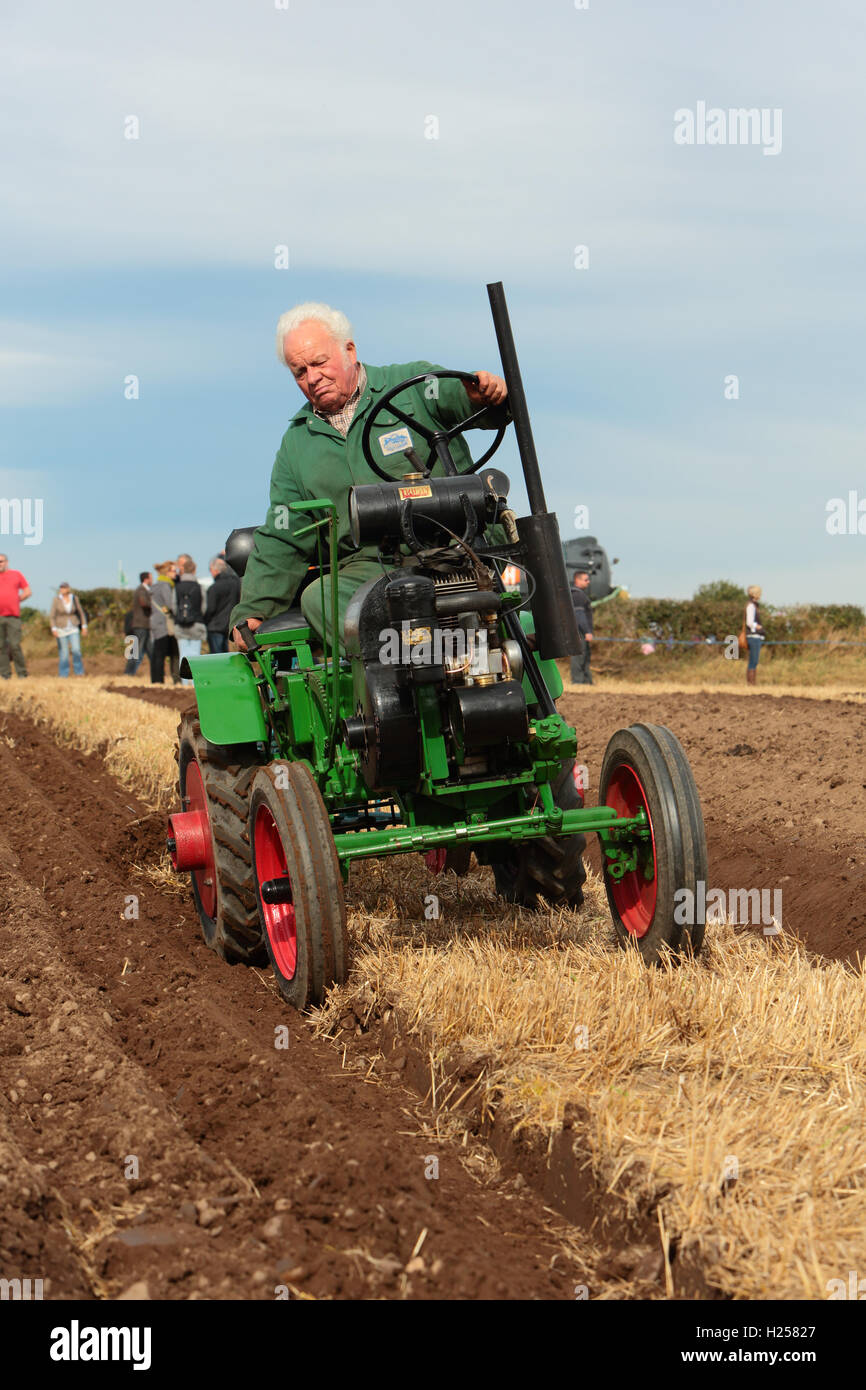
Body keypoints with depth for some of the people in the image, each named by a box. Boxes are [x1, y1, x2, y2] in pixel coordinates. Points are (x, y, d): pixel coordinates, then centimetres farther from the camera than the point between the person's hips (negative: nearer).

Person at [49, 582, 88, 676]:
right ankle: (63, 675, 6)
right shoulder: (56, 599, -7)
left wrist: (84, 626, 3)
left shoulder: (74, 598, 0)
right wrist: (54, 629, -17)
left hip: (73, 629, 1)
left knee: (76, 650, -15)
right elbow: (52, 616, -6)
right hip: (61, 629, -1)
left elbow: (81, 612, 8)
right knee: (63, 653, -4)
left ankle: (79, 672, -1)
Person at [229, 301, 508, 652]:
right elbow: (282, 540, 21)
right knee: (319, 597, -29)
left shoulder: (412, 384, 11)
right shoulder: (296, 444, 21)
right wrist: (251, 610, 13)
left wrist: (483, 391, -32)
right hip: (365, 568, 3)